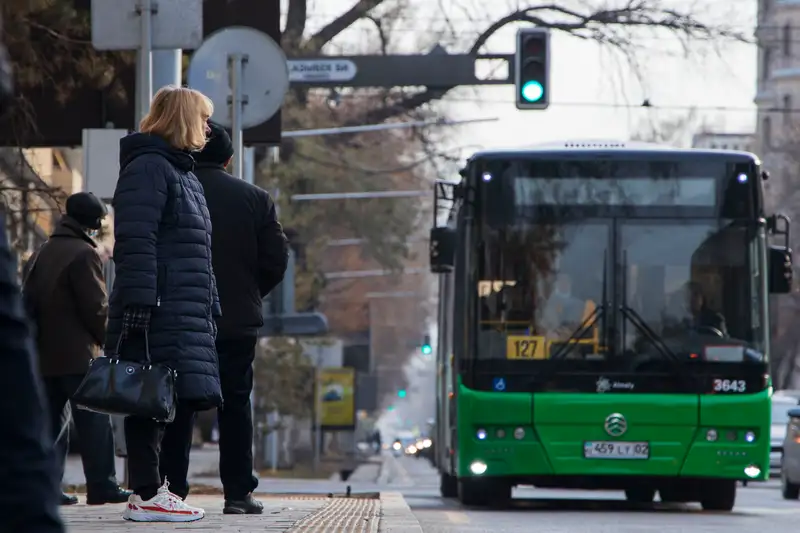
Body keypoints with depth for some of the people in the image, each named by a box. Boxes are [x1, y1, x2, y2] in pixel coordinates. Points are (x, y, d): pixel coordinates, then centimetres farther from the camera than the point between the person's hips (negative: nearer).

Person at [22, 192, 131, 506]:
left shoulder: (41, 254, 15)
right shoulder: (83, 254, -10)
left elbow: (28, 303, 15)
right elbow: (95, 307, -13)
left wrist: (35, 343, 17)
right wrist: (107, 339, 2)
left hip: (43, 355, 7)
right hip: (77, 354, -7)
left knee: (50, 421, 8)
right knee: (94, 421, -4)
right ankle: (101, 486, -8)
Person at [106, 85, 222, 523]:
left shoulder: (182, 174, 24)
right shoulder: (149, 167, -8)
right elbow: (135, 242, -17)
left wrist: (210, 308, 22)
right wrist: (138, 303, -24)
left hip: (184, 314, 10)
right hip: (158, 314, -10)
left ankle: (150, 490, 10)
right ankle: (145, 495, -10)